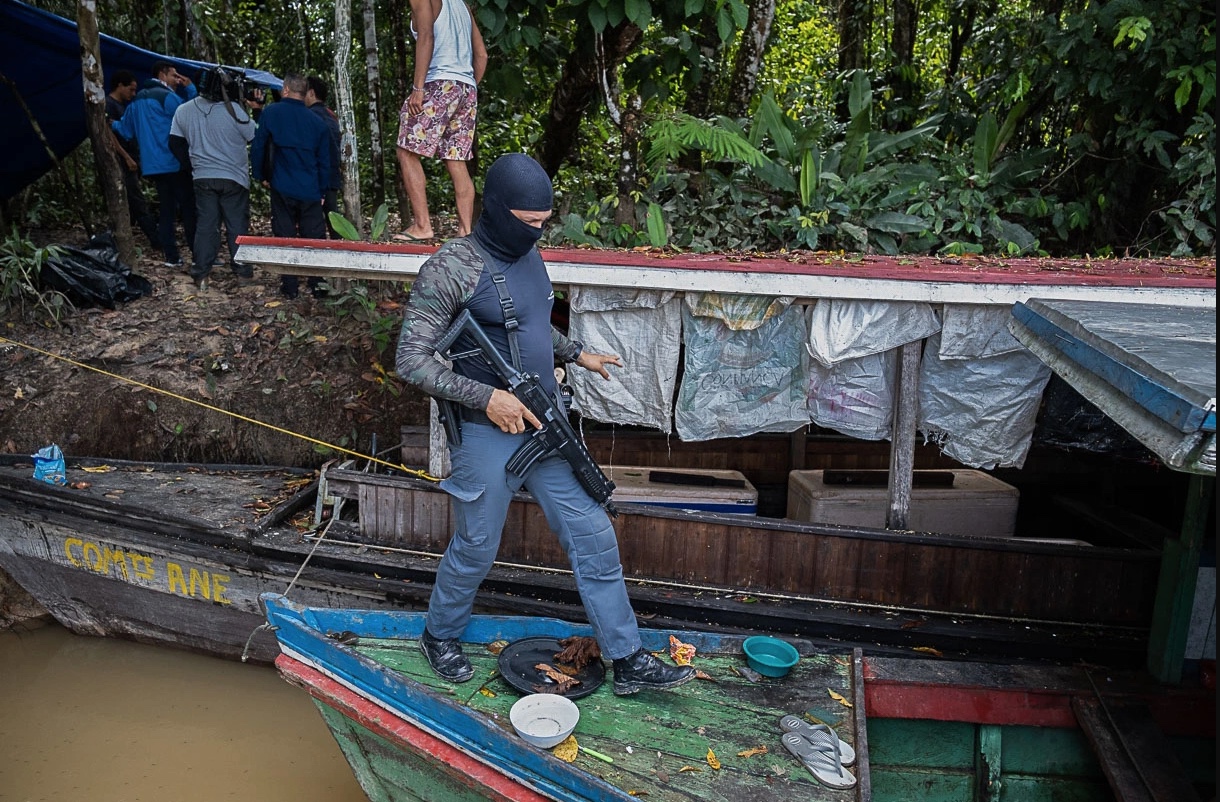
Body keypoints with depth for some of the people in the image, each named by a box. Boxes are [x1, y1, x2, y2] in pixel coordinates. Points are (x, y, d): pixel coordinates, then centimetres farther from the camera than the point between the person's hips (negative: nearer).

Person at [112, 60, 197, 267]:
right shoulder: (167, 96, -9)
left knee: (166, 211, 9)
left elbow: (125, 130, 20)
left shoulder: (137, 100, 17)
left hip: (152, 165, 7)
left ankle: (171, 257, 6)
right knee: (189, 209, -6)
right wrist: (190, 89, -1)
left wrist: (113, 125, 41)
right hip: (174, 164, -7)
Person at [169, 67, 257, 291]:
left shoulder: (184, 110, 1)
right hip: (233, 178, -3)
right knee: (237, 226, 7)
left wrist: (194, 163, 18)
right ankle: (242, 271, 11)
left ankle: (201, 275, 8)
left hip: (203, 178, 3)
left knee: (205, 225, 8)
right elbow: (254, 137, -4)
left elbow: (176, 144, 6)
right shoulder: (234, 110, -14)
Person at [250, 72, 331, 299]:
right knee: (314, 238, 5)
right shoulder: (317, 122, 5)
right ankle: (318, 286, 5)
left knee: (285, 237, 5)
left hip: (282, 188, -1)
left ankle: (290, 288, 6)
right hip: (310, 192, 1)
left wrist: (260, 176, 13)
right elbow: (324, 161, 9)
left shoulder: (271, 112, 0)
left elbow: (257, 146, 0)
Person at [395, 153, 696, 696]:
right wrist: (487, 396, -23)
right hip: (487, 434, -7)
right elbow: (411, 361, -18)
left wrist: (577, 354, 14)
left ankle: (628, 660, 20)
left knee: (594, 538, 7)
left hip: (544, 427, 7)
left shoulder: (528, 256, 7)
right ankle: (439, 636, 41)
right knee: (476, 548, 11)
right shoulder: (450, 268, -16)